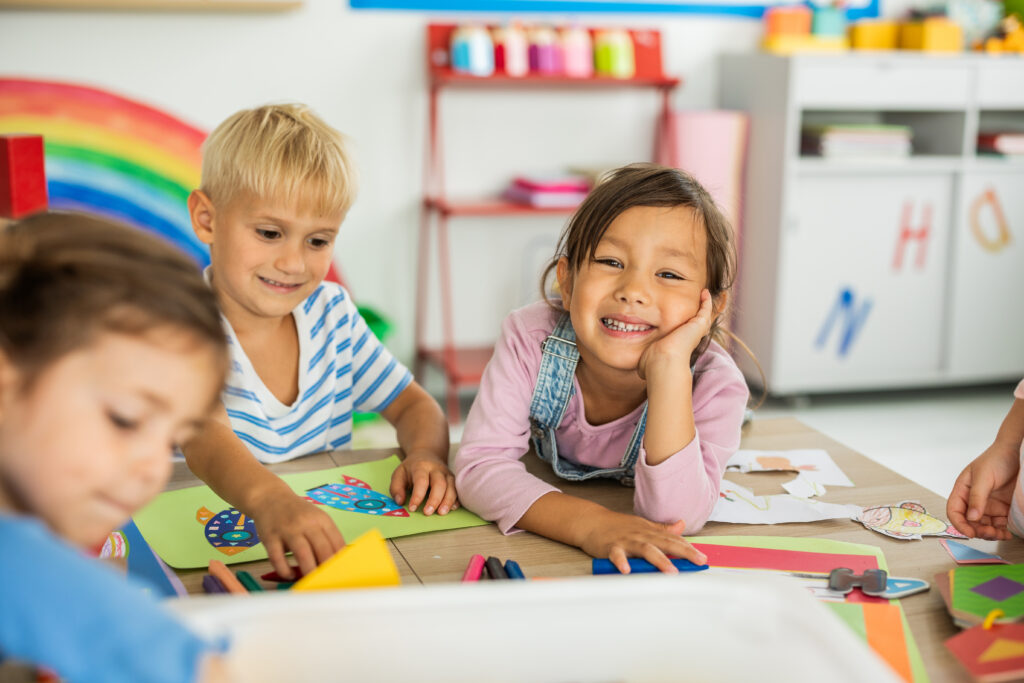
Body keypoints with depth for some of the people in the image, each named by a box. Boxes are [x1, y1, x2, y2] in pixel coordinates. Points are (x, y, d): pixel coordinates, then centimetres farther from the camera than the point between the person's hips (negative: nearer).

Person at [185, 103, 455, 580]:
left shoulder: (331, 312, 3)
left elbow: (413, 405, 11)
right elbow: (203, 436, -33)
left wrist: (426, 453, -13)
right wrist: (269, 499, -53)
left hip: (330, 534, 3)